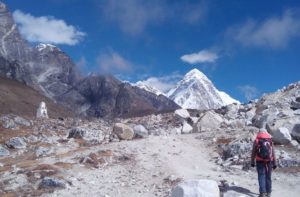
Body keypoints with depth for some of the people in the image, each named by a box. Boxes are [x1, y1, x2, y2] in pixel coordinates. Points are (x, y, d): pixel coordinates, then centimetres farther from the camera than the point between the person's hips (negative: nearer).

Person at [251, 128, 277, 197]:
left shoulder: (256, 141, -1)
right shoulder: (270, 141, 3)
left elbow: (253, 153, -1)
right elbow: (273, 153, 2)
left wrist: (252, 162, 7)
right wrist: (274, 163, 7)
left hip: (260, 162, -2)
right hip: (269, 162, 2)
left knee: (261, 177, 0)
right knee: (268, 177, 10)